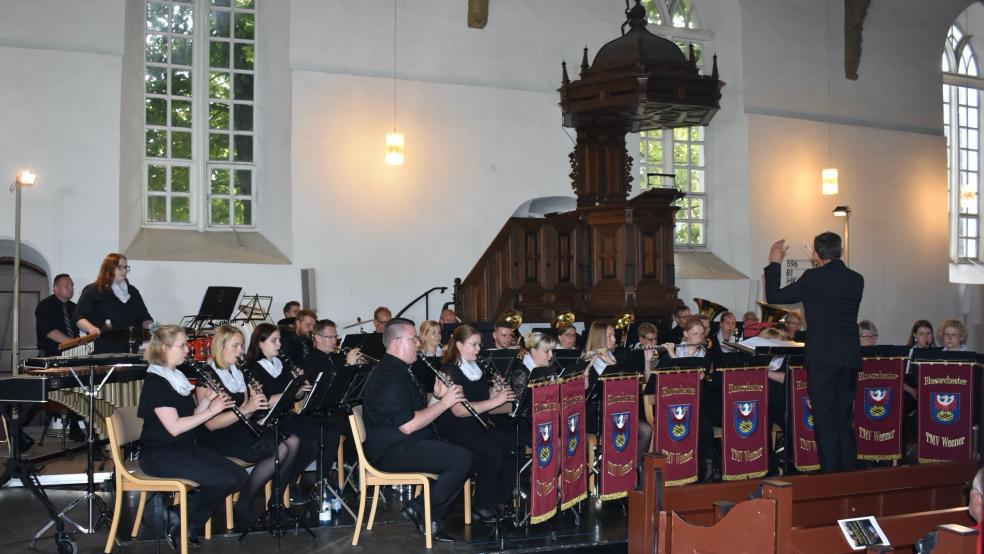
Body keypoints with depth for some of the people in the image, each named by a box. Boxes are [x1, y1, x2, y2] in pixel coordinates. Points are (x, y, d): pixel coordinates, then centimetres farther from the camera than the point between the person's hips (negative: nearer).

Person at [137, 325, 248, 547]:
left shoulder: (178, 378, 15)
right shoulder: (155, 382, -13)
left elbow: (191, 417, 13)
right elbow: (174, 427, -21)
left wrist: (206, 400, -4)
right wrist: (211, 411, -18)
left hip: (185, 447, 9)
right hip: (160, 454, -9)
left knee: (239, 476, -8)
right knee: (226, 479, -23)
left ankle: (189, 522, 4)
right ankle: (178, 519, -2)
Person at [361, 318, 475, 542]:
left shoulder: (400, 371, 17)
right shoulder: (389, 376, -18)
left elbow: (416, 412, 20)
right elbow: (407, 425, -25)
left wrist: (438, 396, 3)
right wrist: (443, 402, -17)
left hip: (405, 445, 11)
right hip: (392, 452, -11)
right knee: (464, 459, -21)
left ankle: (432, 518, 5)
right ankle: (420, 511, -7)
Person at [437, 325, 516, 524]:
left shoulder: (479, 368, 14)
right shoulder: (449, 371, -12)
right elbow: (459, 410, -24)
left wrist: (496, 390, -3)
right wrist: (495, 401, -26)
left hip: (478, 423, 8)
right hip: (454, 427, -7)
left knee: (514, 445, -16)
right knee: (492, 452, -29)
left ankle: (501, 502, -5)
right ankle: (482, 508, -15)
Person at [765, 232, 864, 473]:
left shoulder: (813, 278, -8)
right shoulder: (856, 280, 7)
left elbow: (774, 297, 0)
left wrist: (774, 263, 12)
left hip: (823, 357, -5)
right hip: (851, 358, 6)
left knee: (825, 420, -1)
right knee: (844, 420, 14)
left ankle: (830, 473, 0)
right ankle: (848, 472, 17)